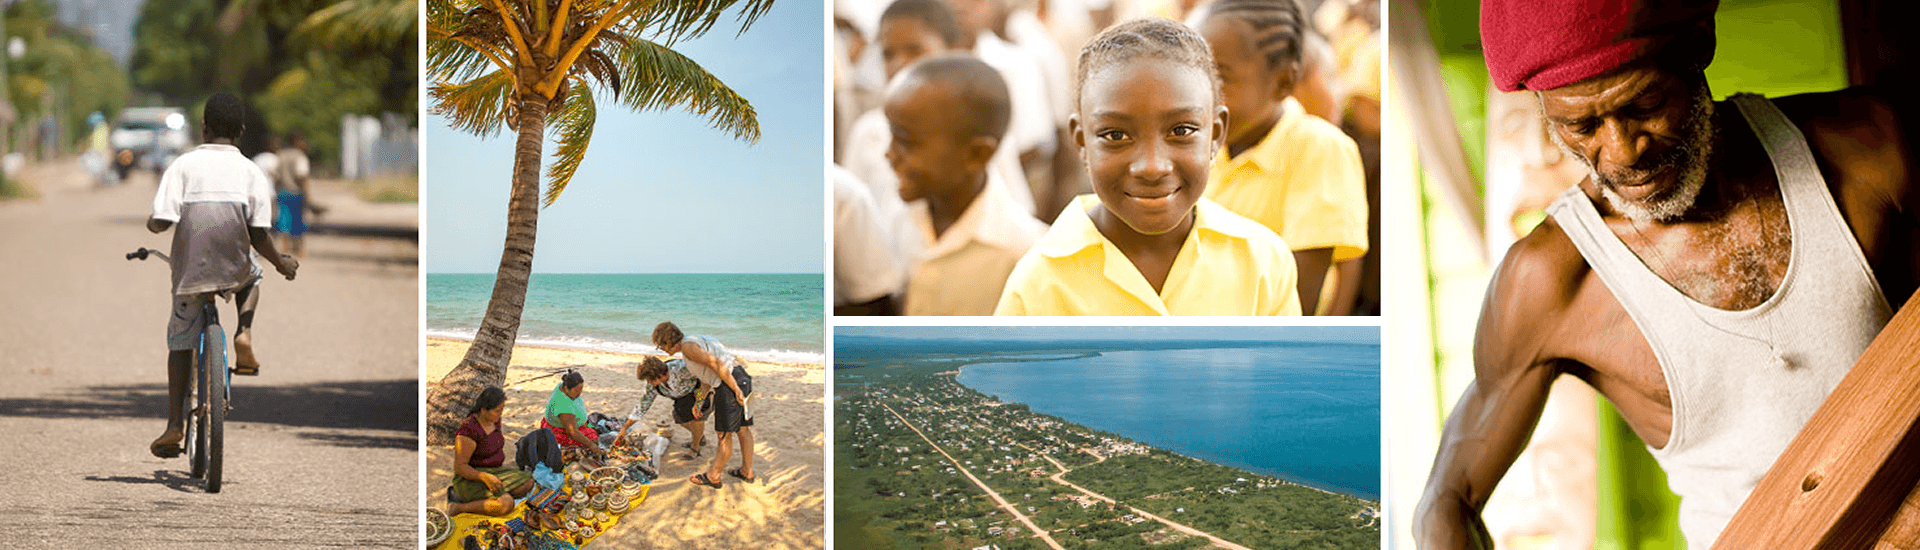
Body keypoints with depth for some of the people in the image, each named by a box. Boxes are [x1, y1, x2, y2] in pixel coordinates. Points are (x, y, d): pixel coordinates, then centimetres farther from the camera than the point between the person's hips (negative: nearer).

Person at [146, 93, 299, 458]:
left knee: (180, 341, 13)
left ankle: (175, 424, 6)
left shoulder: (183, 165, -5)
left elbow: (161, 222, -13)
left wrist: (149, 224, 11)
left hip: (190, 271, 0)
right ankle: (244, 335, 11)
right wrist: (280, 263, 11)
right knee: (252, 276, 35)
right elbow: (259, 236, -7)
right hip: (235, 270, 1)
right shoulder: (251, 172, -2)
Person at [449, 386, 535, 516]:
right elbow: (459, 467, -21)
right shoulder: (468, 430, -24)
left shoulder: (494, 420, 2)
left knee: (528, 483, -4)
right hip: (471, 479, -10)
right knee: (506, 505, -29)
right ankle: (458, 508, -13)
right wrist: (485, 477, -32)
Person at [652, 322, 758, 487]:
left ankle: (713, 477, 13)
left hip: (729, 383, -10)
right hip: (742, 377, 10)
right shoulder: (698, 341, 23)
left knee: (724, 435, 3)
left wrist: (736, 390, -20)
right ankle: (747, 472, 30)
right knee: (743, 429, 19)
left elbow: (716, 363, -20)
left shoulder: (687, 346, -8)